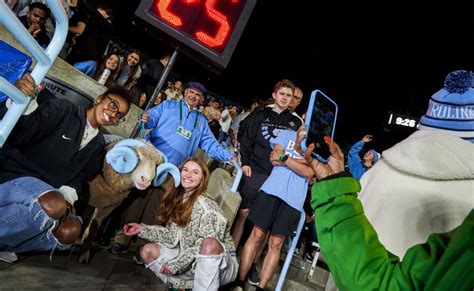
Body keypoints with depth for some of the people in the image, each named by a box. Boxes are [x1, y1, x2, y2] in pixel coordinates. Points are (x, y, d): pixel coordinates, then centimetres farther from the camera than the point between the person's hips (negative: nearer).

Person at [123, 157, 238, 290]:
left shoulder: (204, 204, -19)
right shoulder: (177, 200, 2)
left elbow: (209, 244, -23)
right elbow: (175, 236, 4)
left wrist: (175, 264, -19)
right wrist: (142, 229, 1)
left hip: (220, 264, -7)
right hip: (192, 261, 7)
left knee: (210, 244, -38)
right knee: (148, 251, -3)